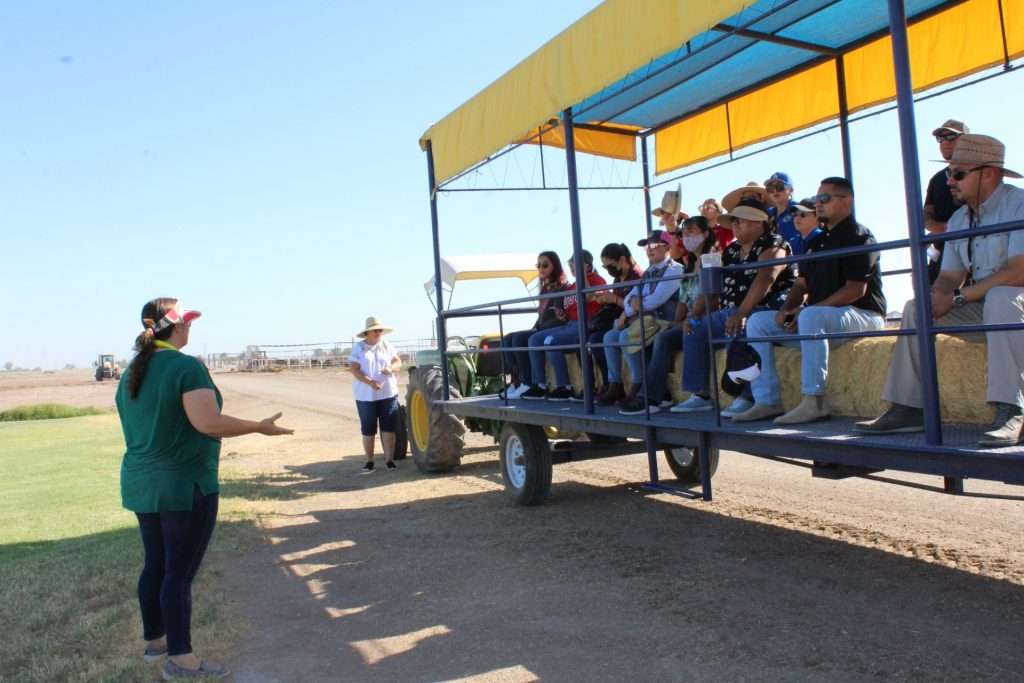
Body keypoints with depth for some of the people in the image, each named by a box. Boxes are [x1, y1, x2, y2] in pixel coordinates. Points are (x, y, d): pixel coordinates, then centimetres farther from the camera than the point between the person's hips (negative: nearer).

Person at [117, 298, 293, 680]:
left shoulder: (131, 373, 10)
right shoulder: (186, 366, -17)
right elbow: (208, 422, -25)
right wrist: (260, 427, -15)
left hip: (141, 483, 9)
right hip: (184, 485, -8)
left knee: (155, 565, 19)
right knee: (180, 572, -1)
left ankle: (154, 639, 31)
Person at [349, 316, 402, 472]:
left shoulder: (387, 346, 7)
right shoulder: (358, 348, -3)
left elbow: (398, 362, 7)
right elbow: (354, 370, -11)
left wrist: (391, 368, -17)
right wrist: (369, 381, -26)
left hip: (388, 394, 2)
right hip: (366, 395, -2)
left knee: (389, 428, 1)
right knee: (368, 430, 4)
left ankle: (389, 460, 8)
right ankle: (369, 461, 14)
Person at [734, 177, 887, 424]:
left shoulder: (858, 236, -8)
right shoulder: (817, 241, 19)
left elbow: (856, 289, -18)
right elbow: (802, 284, 18)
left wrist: (807, 310, -20)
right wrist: (786, 309, -4)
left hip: (863, 315, -9)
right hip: (821, 314, 9)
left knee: (811, 316, -39)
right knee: (758, 321, -3)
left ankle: (814, 401, -37)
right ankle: (767, 401, -11)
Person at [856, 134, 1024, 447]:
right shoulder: (959, 219, 11)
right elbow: (949, 278, 7)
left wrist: (958, 297, -20)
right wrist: (935, 298, -17)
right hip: (978, 306, 8)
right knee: (915, 308, -4)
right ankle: (908, 407, -10)